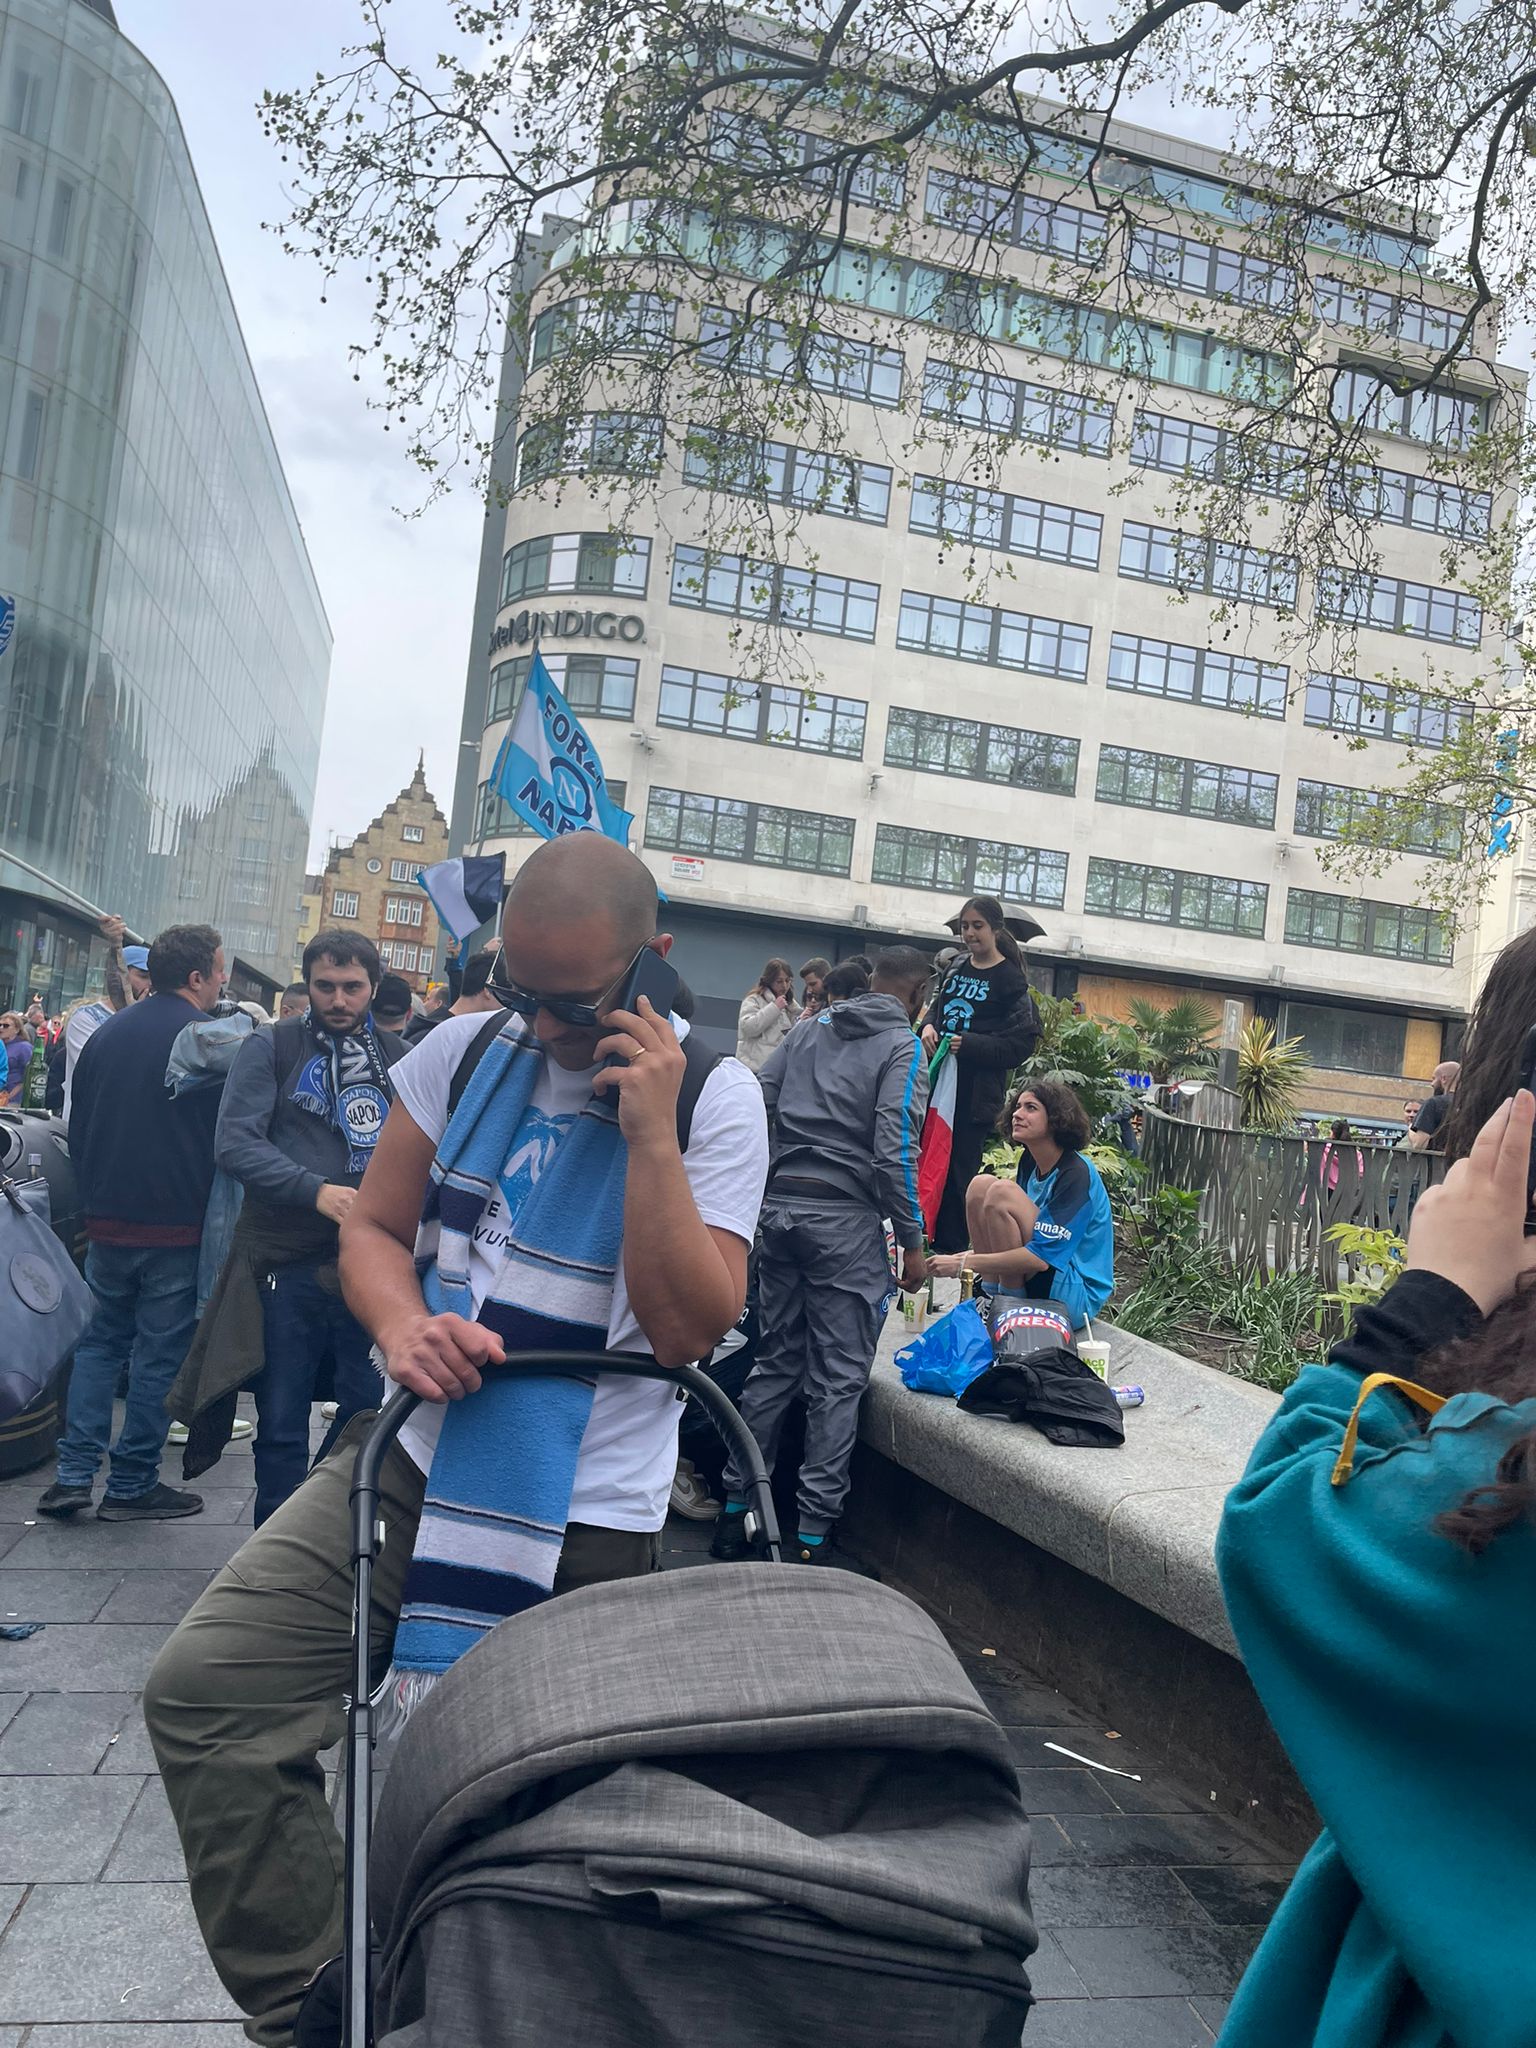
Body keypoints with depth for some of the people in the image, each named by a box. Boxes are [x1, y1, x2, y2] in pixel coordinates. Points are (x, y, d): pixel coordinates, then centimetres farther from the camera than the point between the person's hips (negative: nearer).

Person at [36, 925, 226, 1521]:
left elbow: (78, 1131, 13)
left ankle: (73, 1474, 12)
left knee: (101, 1341, 18)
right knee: (159, 1352, 4)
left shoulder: (106, 1034, 7)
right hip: (176, 1226, -5)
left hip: (107, 1221, 6)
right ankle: (132, 1485, 11)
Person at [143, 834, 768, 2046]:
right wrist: (403, 1324, -12)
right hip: (414, 1462, 5)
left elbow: (689, 1329, -14)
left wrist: (651, 1135, -22)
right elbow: (375, 1228, 10)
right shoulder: (465, 1051, 3)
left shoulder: (714, 1098, -8)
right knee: (204, 1692, -6)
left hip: (585, 1529, -4)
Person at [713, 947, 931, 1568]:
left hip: (779, 1208, 6)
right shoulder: (902, 1047, -5)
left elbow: (755, 1101, 9)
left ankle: (735, 1508, 20)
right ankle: (812, 1535, 6)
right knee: (838, 1380, 2)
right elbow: (893, 1153, -13)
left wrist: (770, 1189, 16)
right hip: (845, 1219, -6)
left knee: (775, 1363, 16)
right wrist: (912, 1242, -7)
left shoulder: (812, 1029, 13)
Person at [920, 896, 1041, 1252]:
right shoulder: (955, 970, 12)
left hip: (976, 1094, -6)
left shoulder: (1010, 980, -6)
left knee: (959, 1172, -3)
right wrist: (928, 1026, 0)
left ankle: (952, 1248, 8)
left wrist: (969, 1045, -20)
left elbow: (1022, 1043, -10)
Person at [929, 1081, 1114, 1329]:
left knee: (1002, 1193, -24)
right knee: (981, 1184, -3)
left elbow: (1041, 1257, -26)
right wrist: (970, 1256, 3)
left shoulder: (1077, 1173, -20)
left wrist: (964, 1263, -23)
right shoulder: (1030, 1161, 7)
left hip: (1075, 1296, -9)